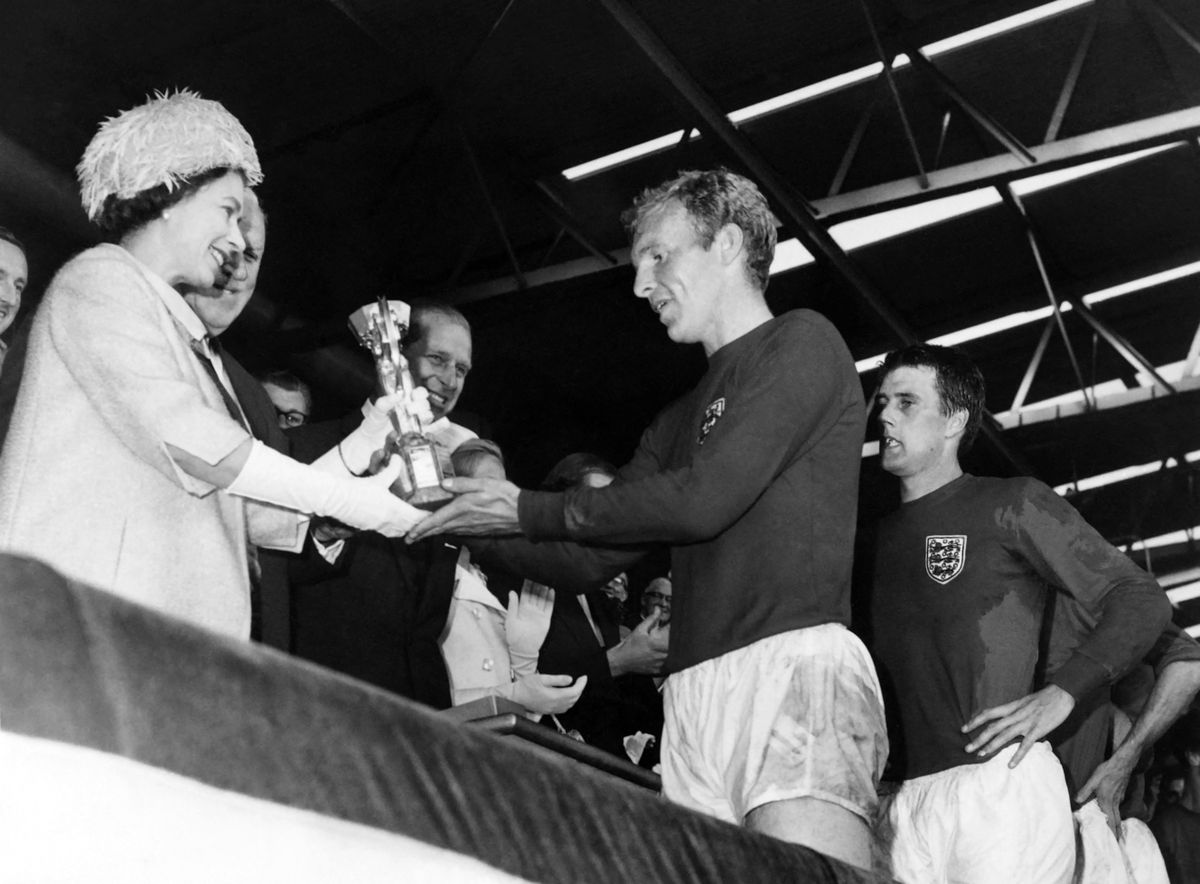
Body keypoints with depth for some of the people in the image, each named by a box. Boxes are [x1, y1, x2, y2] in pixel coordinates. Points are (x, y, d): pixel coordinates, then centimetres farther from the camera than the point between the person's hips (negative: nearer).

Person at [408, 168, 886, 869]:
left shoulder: (803, 343, 4)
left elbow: (704, 500, -9)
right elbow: (590, 562, 26)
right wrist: (475, 526, 11)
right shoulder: (678, 424, 28)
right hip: (695, 692, 7)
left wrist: (527, 509, -1)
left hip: (796, 660, -7)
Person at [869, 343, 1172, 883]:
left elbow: (1142, 600, 0)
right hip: (904, 803, 5)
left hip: (1002, 783, -4)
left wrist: (1058, 695, -14)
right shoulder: (881, 540, 19)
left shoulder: (1011, 506, 4)